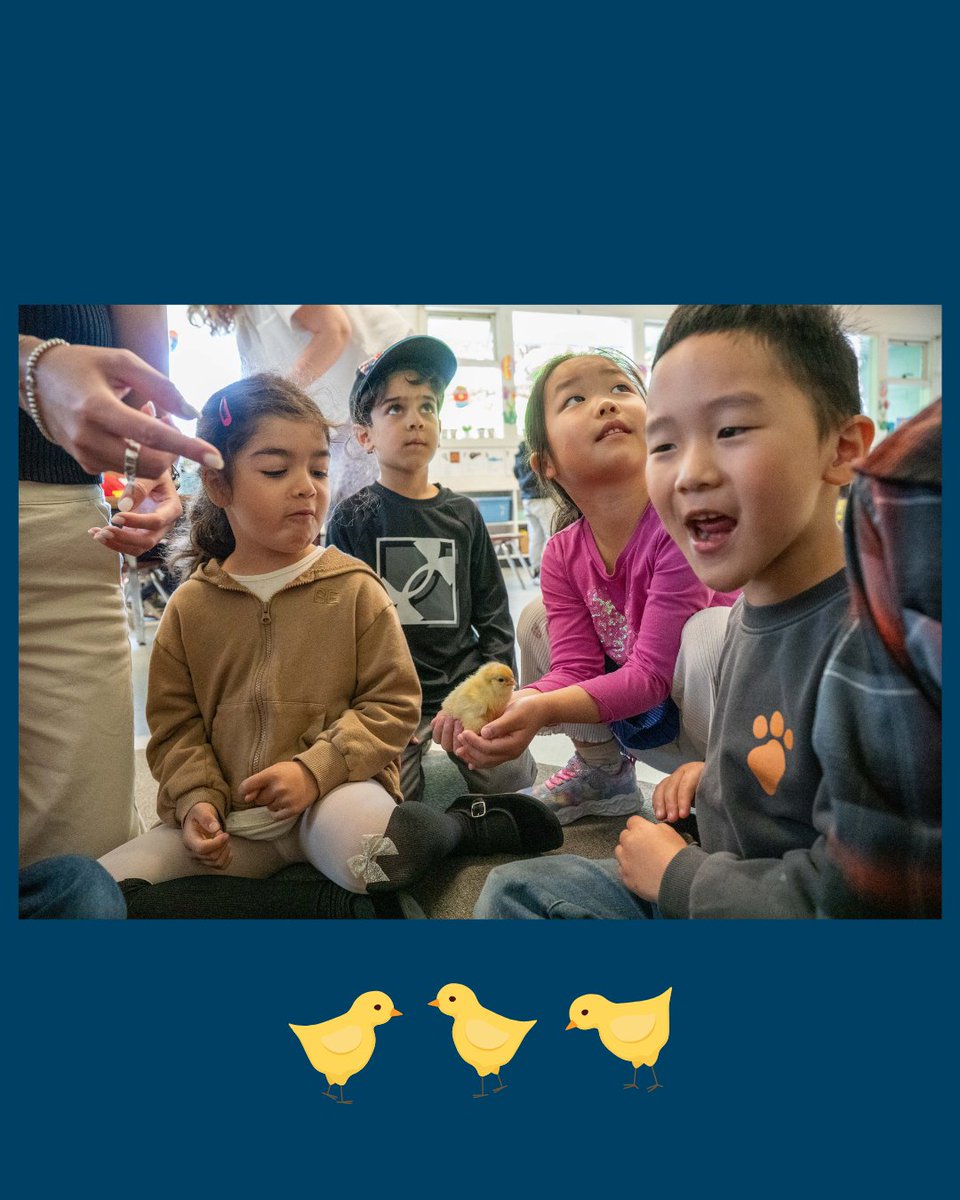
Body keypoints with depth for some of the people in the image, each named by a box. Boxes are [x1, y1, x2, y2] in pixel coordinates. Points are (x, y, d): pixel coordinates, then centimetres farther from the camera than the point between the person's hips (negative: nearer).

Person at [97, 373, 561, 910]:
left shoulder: (354, 589, -3)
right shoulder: (190, 605, 5)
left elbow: (393, 703, -5)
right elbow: (175, 727, 8)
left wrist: (315, 768, -17)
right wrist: (196, 800, -9)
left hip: (336, 790, -4)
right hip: (228, 814, 4)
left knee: (367, 851, -37)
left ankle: (466, 824, -3)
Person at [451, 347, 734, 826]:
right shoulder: (563, 557, -9)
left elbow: (652, 675, -29)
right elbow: (575, 669, -14)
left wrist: (546, 707, -41)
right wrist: (505, 706, -33)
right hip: (647, 714, 6)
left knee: (712, 631, -36)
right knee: (537, 617, -5)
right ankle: (602, 772, 12)